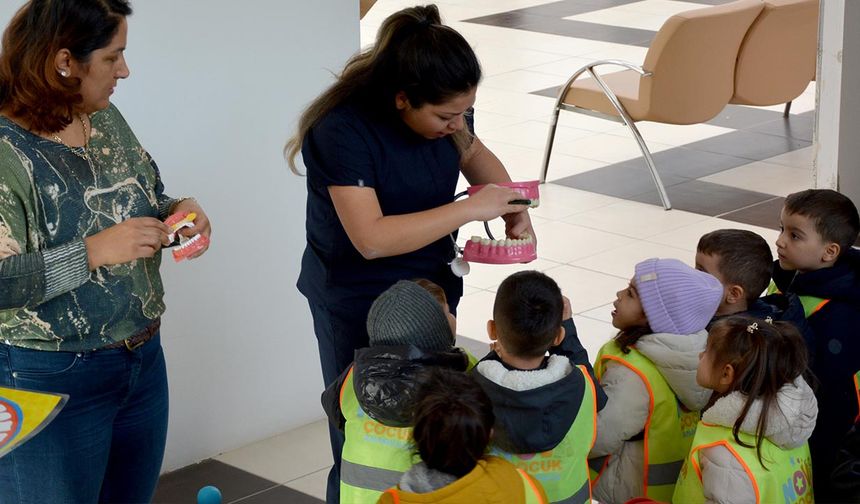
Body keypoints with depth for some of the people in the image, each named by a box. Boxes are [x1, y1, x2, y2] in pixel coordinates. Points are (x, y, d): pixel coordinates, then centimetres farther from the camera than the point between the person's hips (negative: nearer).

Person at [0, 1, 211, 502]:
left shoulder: (108, 120, 4)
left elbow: (145, 200, 19)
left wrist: (178, 210, -3)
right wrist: (94, 252, -26)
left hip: (144, 362, 7)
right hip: (51, 379, -7)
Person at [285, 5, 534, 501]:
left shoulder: (447, 108, -8)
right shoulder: (342, 131, -27)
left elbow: (474, 153, 15)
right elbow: (372, 238, -33)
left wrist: (513, 205, -5)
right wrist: (469, 208, -31)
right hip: (356, 306, -6)